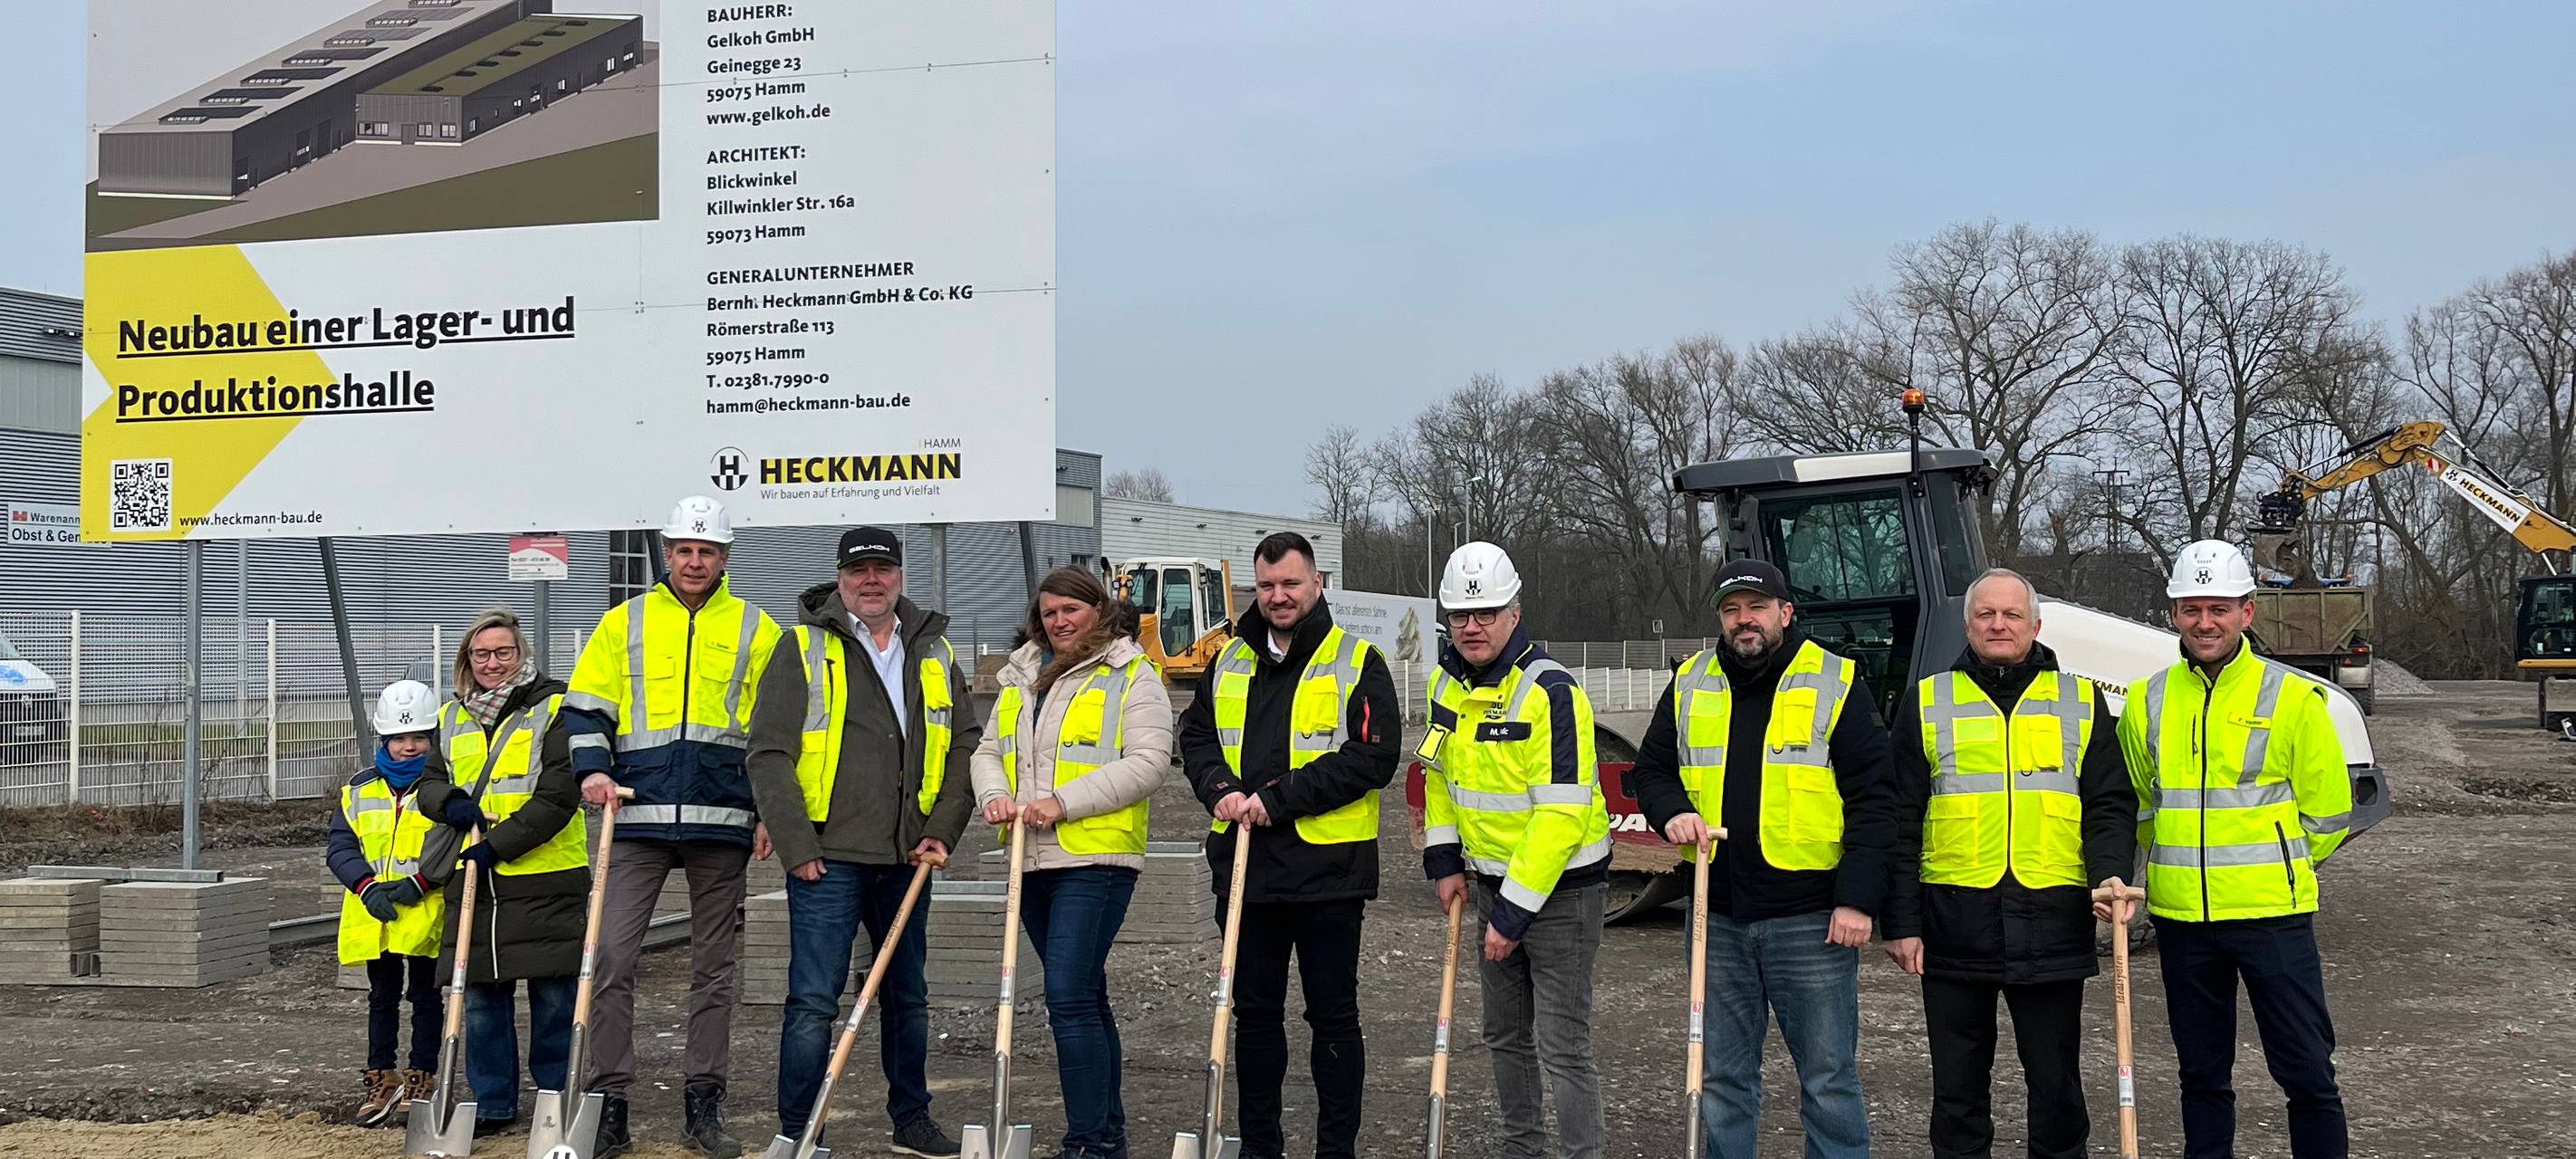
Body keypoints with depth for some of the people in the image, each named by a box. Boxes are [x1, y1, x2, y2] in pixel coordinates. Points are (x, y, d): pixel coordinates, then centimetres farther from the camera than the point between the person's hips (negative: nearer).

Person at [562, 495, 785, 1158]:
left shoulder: (755, 630, 9)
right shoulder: (624, 623, 10)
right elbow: (584, 708, 10)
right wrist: (592, 770, -7)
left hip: (723, 821, 0)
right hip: (639, 817, 0)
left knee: (714, 964, 6)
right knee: (613, 955, -7)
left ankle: (704, 1103, 15)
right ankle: (608, 1105, 1)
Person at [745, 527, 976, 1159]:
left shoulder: (935, 654, 11)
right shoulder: (803, 649, -3)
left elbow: (965, 746, 14)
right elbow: (769, 754, -7)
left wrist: (942, 831, 3)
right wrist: (795, 845, -13)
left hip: (906, 859, 5)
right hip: (827, 858, -5)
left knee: (908, 995, 16)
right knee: (814, 1000, -6)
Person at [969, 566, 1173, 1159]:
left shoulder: (1133, 677, -3)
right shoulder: (1021, 678, 16)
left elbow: (1146, 764, -12)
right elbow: (989, 750, 18)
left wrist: (1064, 802, -17)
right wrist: (994, 794, -4)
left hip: (1095, 859, -7)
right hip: (1034, 862, 7)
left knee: (1069, 997, -14)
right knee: (1086, 998, 13)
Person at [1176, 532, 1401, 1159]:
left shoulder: (1357, 662, -4)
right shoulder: (1229, 663, 12)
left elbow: (1373, 756, -13)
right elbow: (1196, 736, 14)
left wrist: (1278, 799, -17)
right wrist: (1221, 790, -8)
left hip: (1327, 868, -5)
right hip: (1246, 866, 5)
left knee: (1333, 1015, 4)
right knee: (1253, 1012, 13)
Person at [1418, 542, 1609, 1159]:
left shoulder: (1549, 691, -23)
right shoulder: (1448, 685, 2)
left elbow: (1562, 813, -26)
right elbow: (1440, 773, 19)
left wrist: (1515, 911, -24)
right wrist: (1445, 861, 10)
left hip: (1558, 888, -8)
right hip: (1493, 881, 8)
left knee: (1562, 1047, -7)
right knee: (1505, 1034, 19)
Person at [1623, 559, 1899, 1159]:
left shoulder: (1836, 683, -3)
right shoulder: (1689, 686, 8)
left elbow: (1873, 797, -5)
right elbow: (1651, 771, 17)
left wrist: (1858, 898, -12)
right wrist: (1674, 813, -6)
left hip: (1810, 917, -4)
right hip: (1718, 913, 4)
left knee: (1828, 1076, 3)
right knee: (1722, 1075, 12)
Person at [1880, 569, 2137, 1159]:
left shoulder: (2082, 701, 9)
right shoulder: (1926, 701, 6)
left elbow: (2111, 806, 7)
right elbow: (1900, 822, 4)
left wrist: (2109, 875, -12)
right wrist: (1900, 921, -2)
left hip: (2052, 920, 0)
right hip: (1954, 921, 0)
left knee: (2056, 1083, 8)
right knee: (1958, 1085, 8)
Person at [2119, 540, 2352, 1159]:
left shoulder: (2291, 698, -4)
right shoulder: (2146, 703, 5)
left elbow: (2327, 808, 3)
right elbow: (2135, 805, 18)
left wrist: (2278, 867, 9)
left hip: (2273, 915, -3)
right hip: (2180, 917, 3)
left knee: (2306, 1072, 0)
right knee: (2201, 1076, 14)